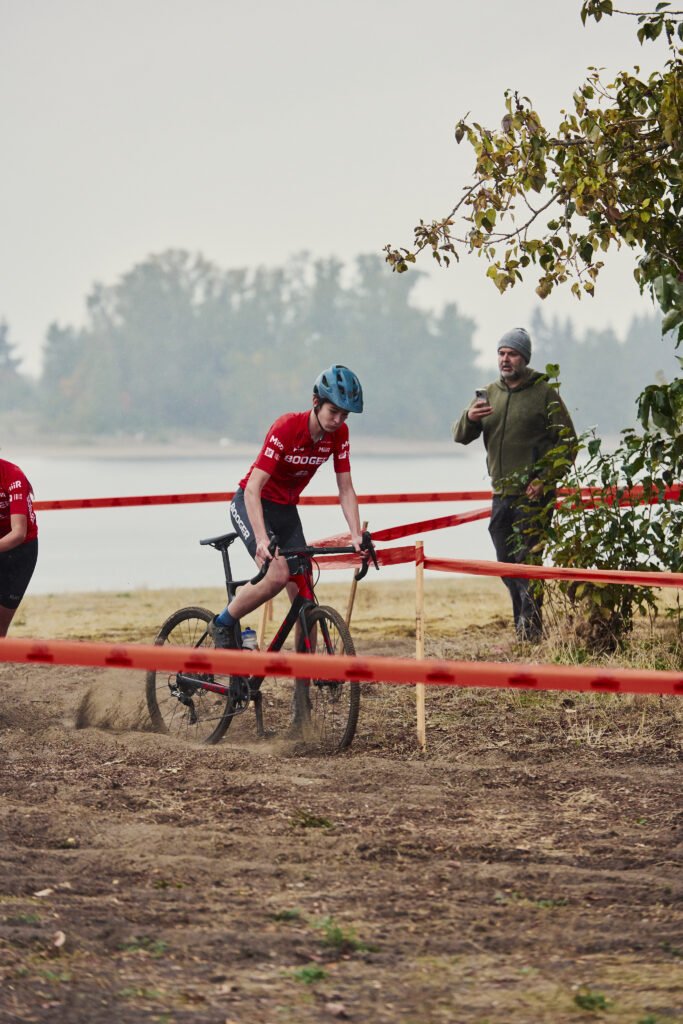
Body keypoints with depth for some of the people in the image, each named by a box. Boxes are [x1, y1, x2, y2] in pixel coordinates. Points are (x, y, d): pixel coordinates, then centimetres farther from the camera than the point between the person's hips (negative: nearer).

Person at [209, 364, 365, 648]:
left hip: (286, 509, 6)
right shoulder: (286, 428, -29)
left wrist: (357, 535, -19)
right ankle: (223, 625, -6)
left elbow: (345, 489, -5)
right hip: (250, 505, -6)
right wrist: (262, 539, -43)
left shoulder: (339, 433, -11)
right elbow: (253, 488, -32)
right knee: (277, 574, -27)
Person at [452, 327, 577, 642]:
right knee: (507, 564, 11)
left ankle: (531, 630, -11)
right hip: (502, 495, 6)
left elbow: (567, 443, -5)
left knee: (527, 559, -13)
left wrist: (545, 480, -15)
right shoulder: (489, 394, 12)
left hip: (533, 495, -6)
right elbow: (460, 437, 8)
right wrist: (469, 419, -15)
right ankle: (523, 626, 21)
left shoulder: (544, 393, -4)